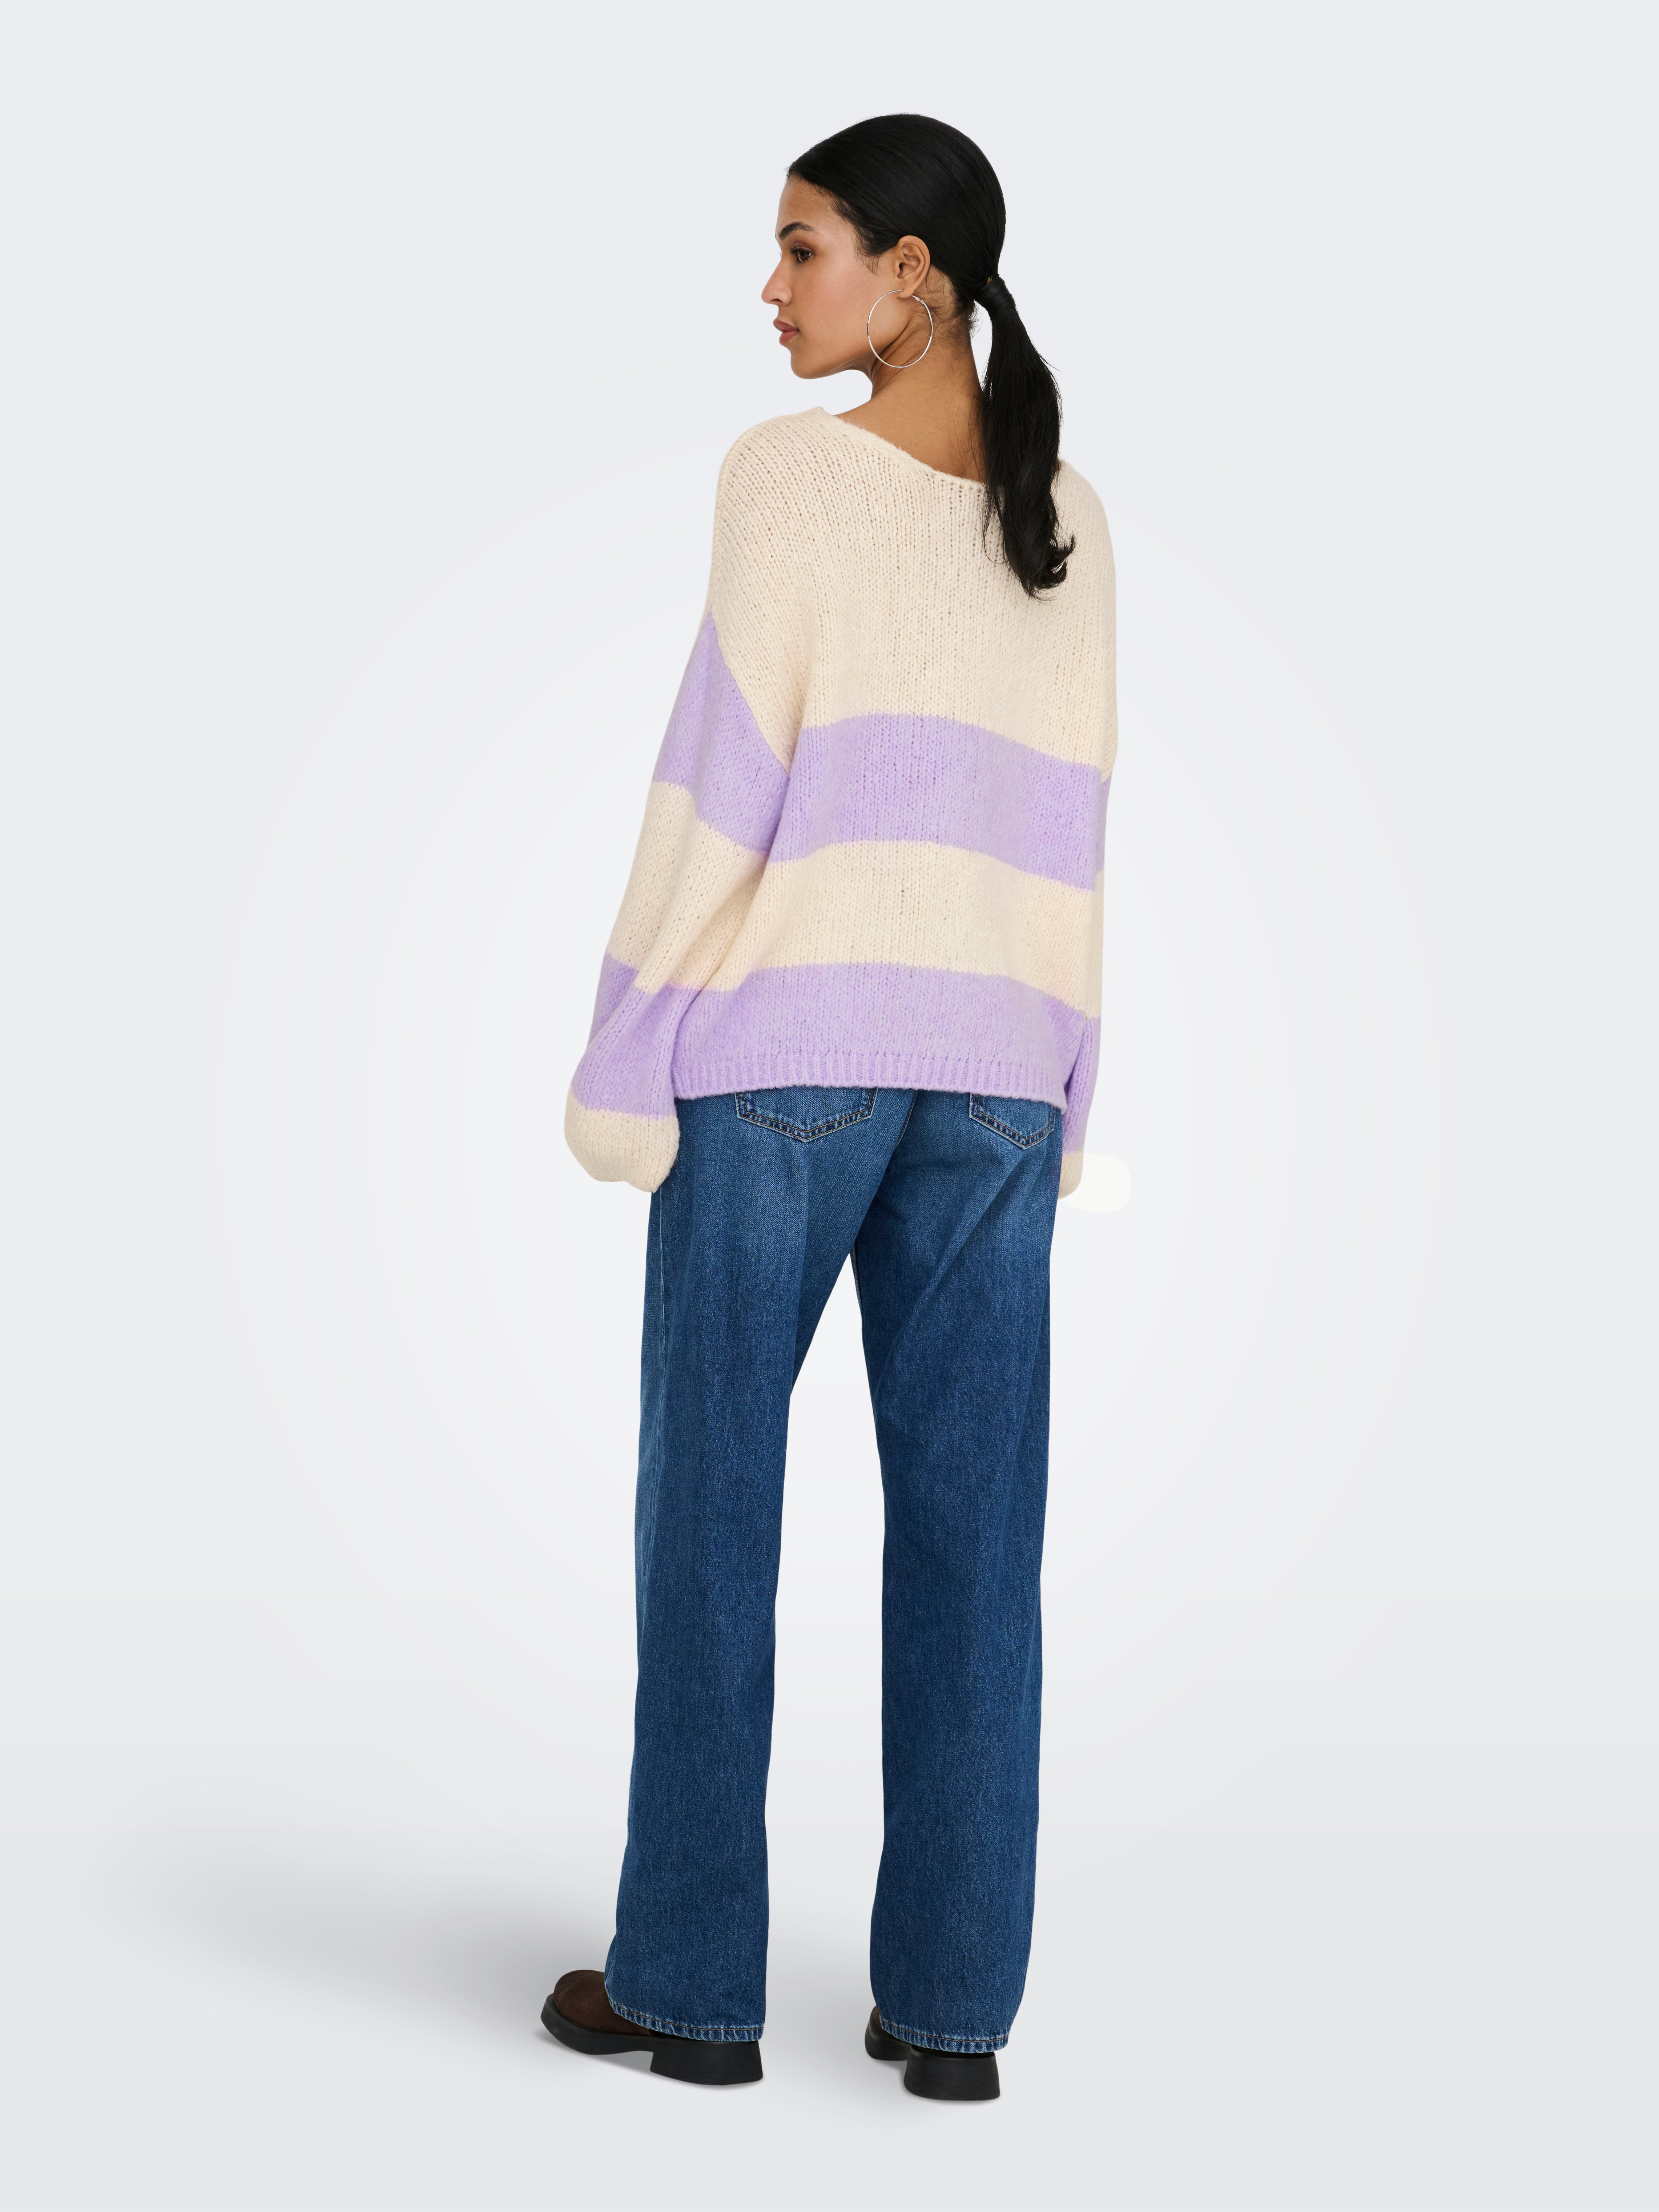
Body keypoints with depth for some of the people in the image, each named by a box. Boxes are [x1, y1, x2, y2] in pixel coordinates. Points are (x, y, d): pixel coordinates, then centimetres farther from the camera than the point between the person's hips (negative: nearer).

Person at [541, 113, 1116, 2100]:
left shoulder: (790, 471, -6)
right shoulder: (1064, 520, 9)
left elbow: (725, 768, -10)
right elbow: (1069, 824, 9)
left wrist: (622, 1053, -6)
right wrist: (1055, 1098, 13)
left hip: (781, 1045, -4)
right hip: (988, 1071, 5)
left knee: (711, 1505, 5)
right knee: (968, 1527, 5)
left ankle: (692, 1981, 10)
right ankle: (950, 1998, 8)